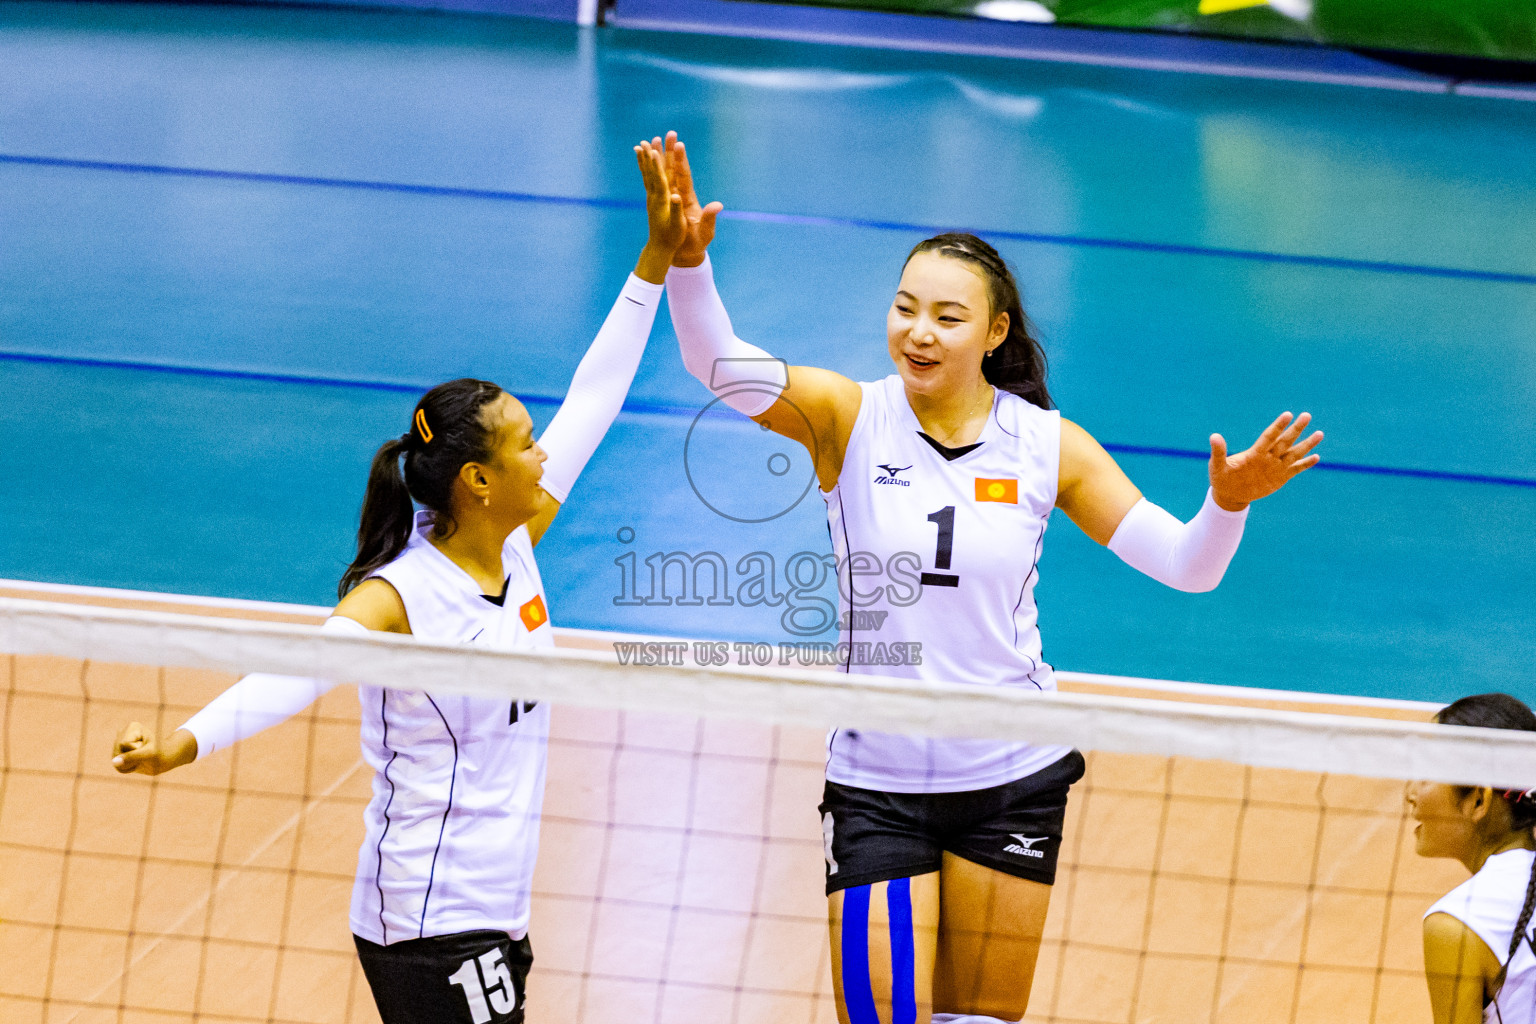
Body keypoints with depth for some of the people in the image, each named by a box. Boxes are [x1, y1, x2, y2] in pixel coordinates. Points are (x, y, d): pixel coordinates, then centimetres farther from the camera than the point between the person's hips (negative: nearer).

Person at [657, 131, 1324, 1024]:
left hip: (1012, 777, 1)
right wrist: (688, 262, -41)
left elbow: (1183, 564, -5)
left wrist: (1228, 503, -26)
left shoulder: (1047, 445, -4)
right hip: (877, 782, -1)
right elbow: (720, 363, -23)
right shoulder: (848, 418, -7)